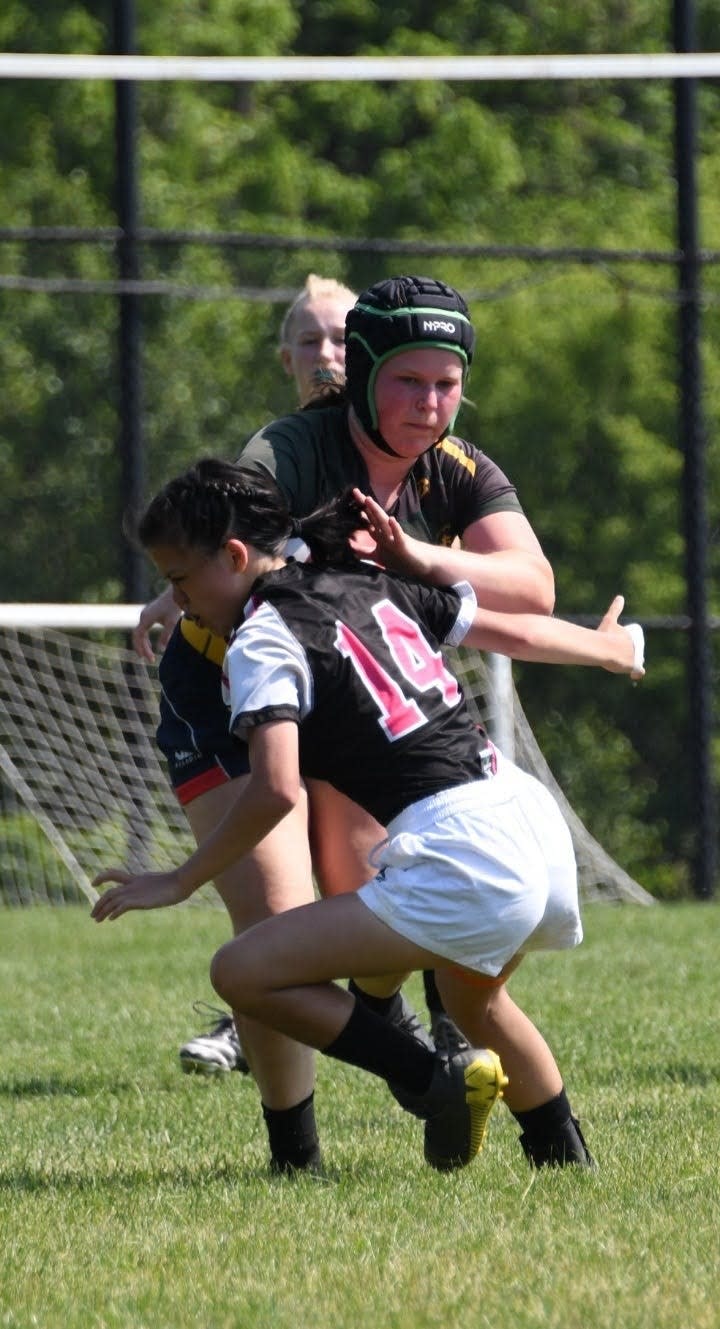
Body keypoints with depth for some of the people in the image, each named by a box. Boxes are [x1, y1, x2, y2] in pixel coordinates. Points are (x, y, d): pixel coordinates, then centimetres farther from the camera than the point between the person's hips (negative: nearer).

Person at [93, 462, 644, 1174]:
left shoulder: (263, 640, -5)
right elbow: (512, 631, 27)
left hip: (461, 861, -9)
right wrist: (611, 648, 45)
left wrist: (179, 883, -7)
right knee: (471, 995, 39)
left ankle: (436, 1079, -12)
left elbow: (276, 790, -18)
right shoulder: (370, 586, 17)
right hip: (541, 827, 9)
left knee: (242, 973, -7)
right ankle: (565, 1152, 41)